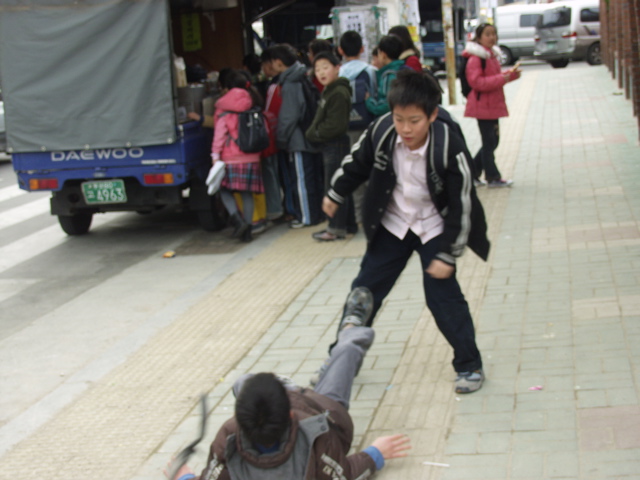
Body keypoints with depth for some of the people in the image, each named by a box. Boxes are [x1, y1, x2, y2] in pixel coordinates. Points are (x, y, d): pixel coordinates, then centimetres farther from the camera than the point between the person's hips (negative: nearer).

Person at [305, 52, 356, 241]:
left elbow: (335, 125, -23)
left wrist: (315, 133, -12)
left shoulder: (339, 93, -17)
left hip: (336, 144, -10)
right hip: (329, 145, 10)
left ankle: (337, 228, 0)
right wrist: (312, 132, 6)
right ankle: (348, 223, 23)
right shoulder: (328, 91, 16)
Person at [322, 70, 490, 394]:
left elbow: (461, 207, -21)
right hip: (392, 224, 3)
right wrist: (335, 194, 14)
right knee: (365, 290, 6)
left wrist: (447, 255, -20)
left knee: (443, 296, -5)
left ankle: (469, 365, 14)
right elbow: (357, 163, 2)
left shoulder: (449, 148, -29)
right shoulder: (381, 132, -20)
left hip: (434, 230, -3)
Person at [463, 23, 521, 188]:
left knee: (492, 142, 13)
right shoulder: (475, 58, -16)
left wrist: (510, 74, 6)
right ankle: (493, 177, 9)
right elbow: (477, 82, -23)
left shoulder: (492, 55, 13)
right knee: (489, 142, -1)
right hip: (482, 105, -9)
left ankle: (471, 172, 22)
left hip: (493, 105, 9)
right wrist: (502, 78, -25)